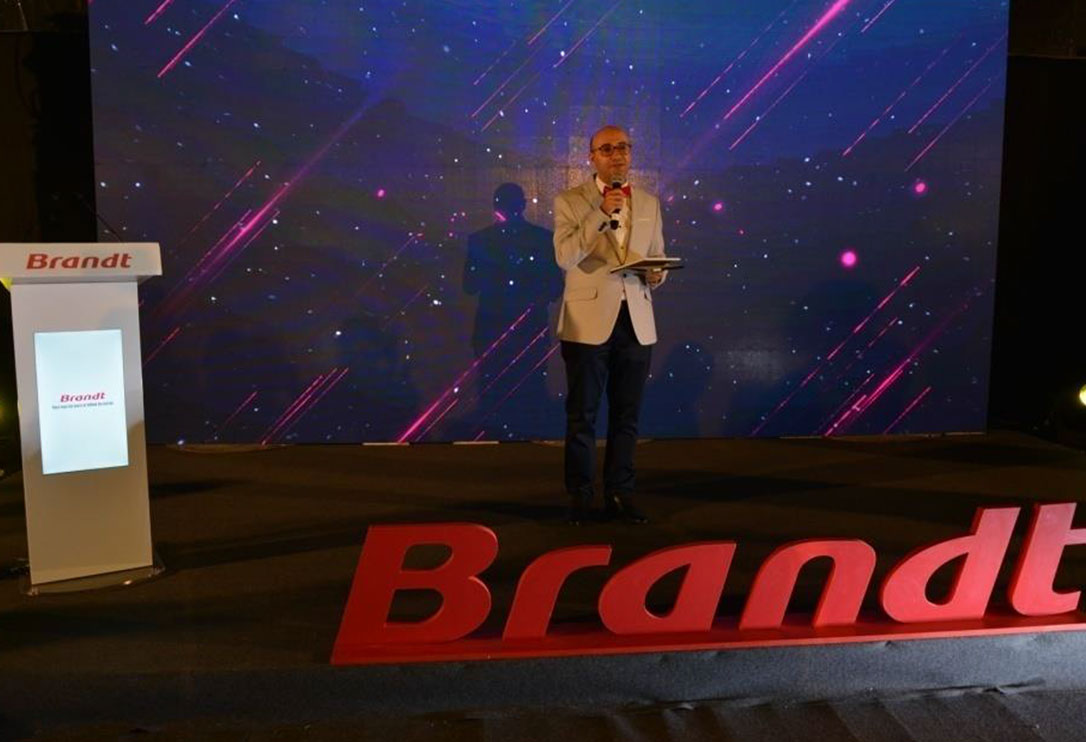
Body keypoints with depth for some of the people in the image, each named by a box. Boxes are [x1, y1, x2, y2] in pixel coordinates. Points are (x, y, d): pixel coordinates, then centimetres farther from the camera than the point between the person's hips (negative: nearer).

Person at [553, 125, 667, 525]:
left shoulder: (649, 203, 13)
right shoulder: (569, 201, 0)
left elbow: (657, 259, 17)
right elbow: (565, 256, -14)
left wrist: (656, 275, -6)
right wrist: (601, 213, -19)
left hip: (636, 320, 4)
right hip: (589, 320, -3)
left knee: (627, 416, 9)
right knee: (582, 416, 3)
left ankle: (620, 496, 20)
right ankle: (580, 498, 15)